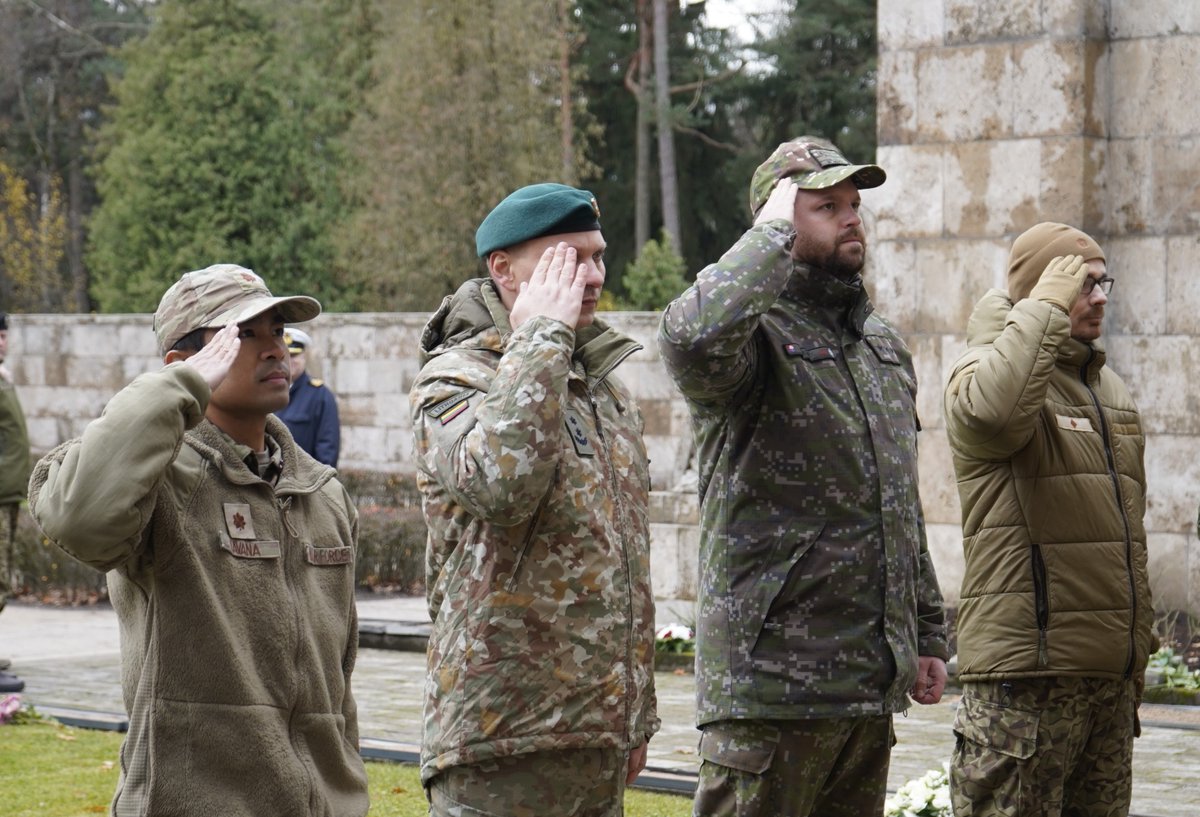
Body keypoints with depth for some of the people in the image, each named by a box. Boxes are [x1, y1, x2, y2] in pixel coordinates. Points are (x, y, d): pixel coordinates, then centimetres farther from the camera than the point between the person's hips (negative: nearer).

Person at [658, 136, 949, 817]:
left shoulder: (886, 345, 17)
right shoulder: (757, 334, -8)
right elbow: (693, 336, -35)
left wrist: (928, 634, 21)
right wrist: (775, 229, -20)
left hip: (874, 684, 8)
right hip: (771, 680, -8)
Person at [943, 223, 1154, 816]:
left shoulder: (1111, 390, 20)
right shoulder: (984, 369, -5)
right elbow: (994, 407, -33)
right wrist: (1046, 308, -19)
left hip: (1111, 674, 8)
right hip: (1026, 675, -8)